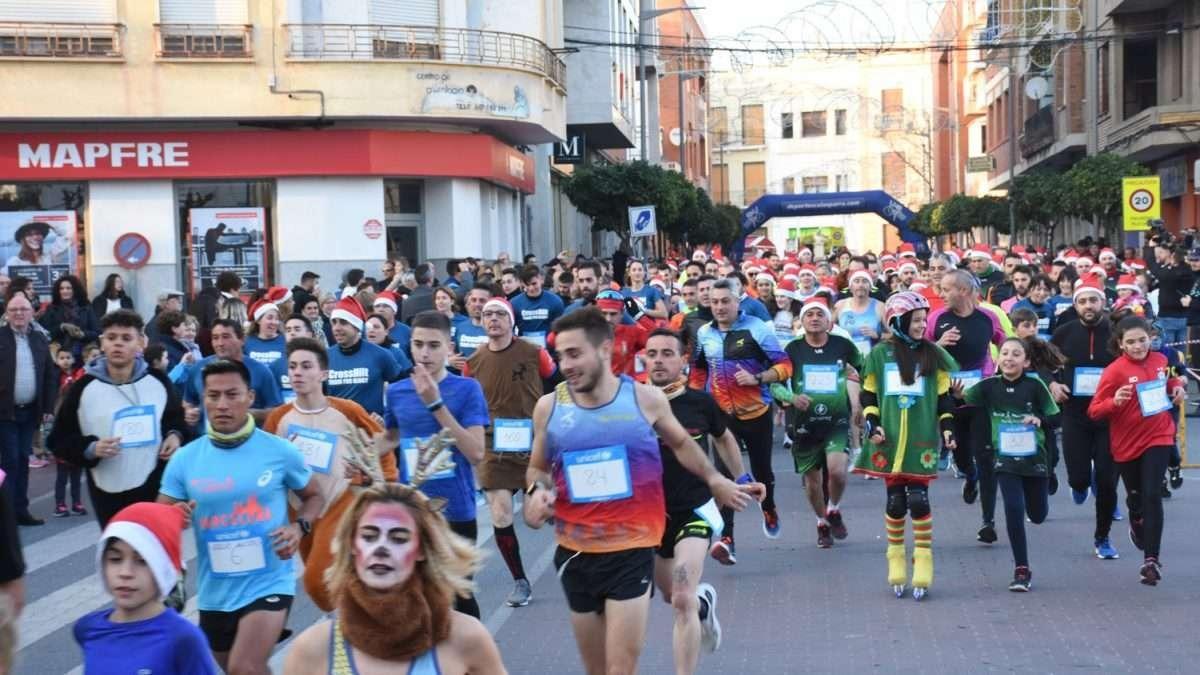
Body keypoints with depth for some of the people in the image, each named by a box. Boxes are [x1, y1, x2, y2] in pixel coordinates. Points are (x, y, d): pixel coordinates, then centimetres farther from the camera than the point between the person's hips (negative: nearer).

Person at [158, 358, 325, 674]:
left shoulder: (280, 451, -7)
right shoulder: (184, 459, -4)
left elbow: (314, 497, 8)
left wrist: (299, 527, -12)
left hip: (268, 583, -3)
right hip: (215, 591, 4)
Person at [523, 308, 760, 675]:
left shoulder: (645, 399, -5)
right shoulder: (549, 407, -3)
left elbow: (681, 444, 16)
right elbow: (537, 468, 13)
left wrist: (715, 480, 14)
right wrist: (536, 492, -8)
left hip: (632, 550, -3)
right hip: (575, 552, 3)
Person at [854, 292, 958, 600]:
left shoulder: (933, 354, 6)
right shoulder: (880, 354, 4)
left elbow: (944, 395, 10)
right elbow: (868, 394, 10)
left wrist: (948, 428, 1)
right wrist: (872, 424, -3)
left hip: (922, 439, 0)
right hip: (890, 439, 0)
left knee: (919, 499, -7)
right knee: (895, 501, 4)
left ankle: (923, 558, 3)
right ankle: (896, 558, 16)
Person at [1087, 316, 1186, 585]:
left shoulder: (1160, 360, -1)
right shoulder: (1115, 371, -15)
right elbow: (1094, 411, -15)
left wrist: (1177, 388, 1)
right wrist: (1114, 402, -34)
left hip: (1158, 437, 1)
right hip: (1127, 443, -1)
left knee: (1152, 495, -12)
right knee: (1135, 496, 17)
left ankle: (1151, 560, -10)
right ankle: (1137, 525, 53)